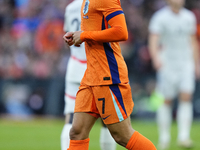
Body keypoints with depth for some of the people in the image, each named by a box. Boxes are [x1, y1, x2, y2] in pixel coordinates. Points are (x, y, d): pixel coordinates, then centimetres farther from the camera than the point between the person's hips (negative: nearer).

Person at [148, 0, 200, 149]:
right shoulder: (160, 17, -6)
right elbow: (153, 41, -16)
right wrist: (156, 58, -33)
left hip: (186, 64, 4)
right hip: (167, 64, -4)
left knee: (186, 98, -9)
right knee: (166, 101, -1)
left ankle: (183, 136, -11)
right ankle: (164, 137, 9)